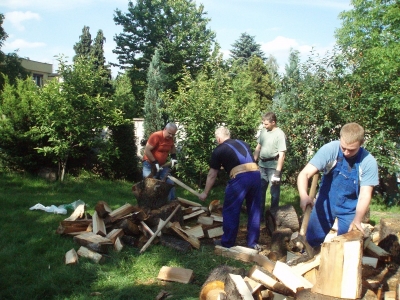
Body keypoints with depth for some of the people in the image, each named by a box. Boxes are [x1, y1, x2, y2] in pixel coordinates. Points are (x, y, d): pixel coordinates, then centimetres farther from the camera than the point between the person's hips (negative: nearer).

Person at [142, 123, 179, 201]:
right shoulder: (156, 136, -21)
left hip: (162, 165, 6)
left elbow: (172, 147, 23)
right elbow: (147, 151, -23)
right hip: (150, 164, -6)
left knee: (169, 183, 2)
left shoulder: (170, 138, 0)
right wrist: (155, 163, -23)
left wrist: (173, 157, 6)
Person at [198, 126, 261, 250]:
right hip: (256, 174, 6)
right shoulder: (243, 143, 27)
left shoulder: (219, 150, 13)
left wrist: (205, 193, 26)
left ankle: (227, 242, 20)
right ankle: (253, 242, 26)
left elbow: (212, 175, 17)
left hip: (240, 177, -5)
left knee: (230, 211, 10)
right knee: (254, 210, 17)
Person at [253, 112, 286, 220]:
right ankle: (259, 215, 24)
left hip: (273, 166, -6)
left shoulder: (280, 134, -15)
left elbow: (282, 155, -18)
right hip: (262, 165, 6)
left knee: (274, 192, 5)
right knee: (260, 190, 12)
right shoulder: (263, 131, 5)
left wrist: (278, 172, -21)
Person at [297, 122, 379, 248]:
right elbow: (305, 174, -26)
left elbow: (365, 194, -16)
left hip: (349, 209, 0)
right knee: (311, 242, 5)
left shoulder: (369, 162, -18)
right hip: (325, 203, 0)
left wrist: (357, 220, -30)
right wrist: (304, 195, -45)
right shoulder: (330, 149, -21)